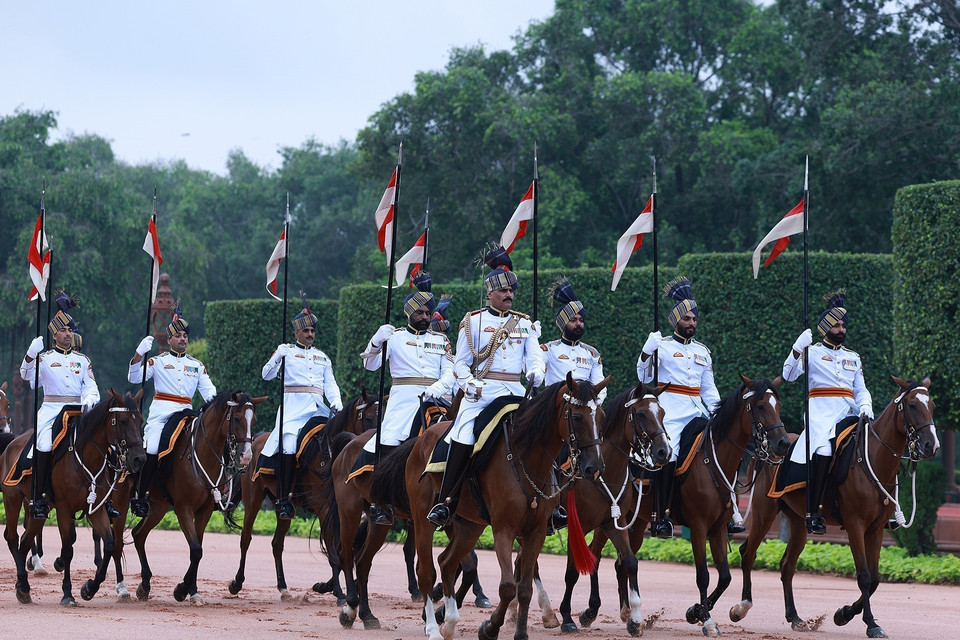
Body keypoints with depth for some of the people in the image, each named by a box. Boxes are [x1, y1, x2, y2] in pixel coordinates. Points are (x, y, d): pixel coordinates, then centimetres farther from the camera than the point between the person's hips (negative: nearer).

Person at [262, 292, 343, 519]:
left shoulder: (322, 357, 23)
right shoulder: (286, 351, 12)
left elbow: (330, 384, 18)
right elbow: (267, 374, 3)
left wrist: (336, 401, -2)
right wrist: (277, 358, -17)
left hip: (318, 407, 4)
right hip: (293, 406, -4)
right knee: (289, 444, -24)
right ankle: (283, 500, -24)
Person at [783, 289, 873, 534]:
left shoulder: (853, 358, 23)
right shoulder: (812, 352, 10)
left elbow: (861, 390, 20)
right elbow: (789, 374, -2)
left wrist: (865, 406, -2)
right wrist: (798, 348, -17)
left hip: (847, 413, 5)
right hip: (821, 413, -5)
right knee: (823, 451, -31)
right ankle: (813, 513, -29)